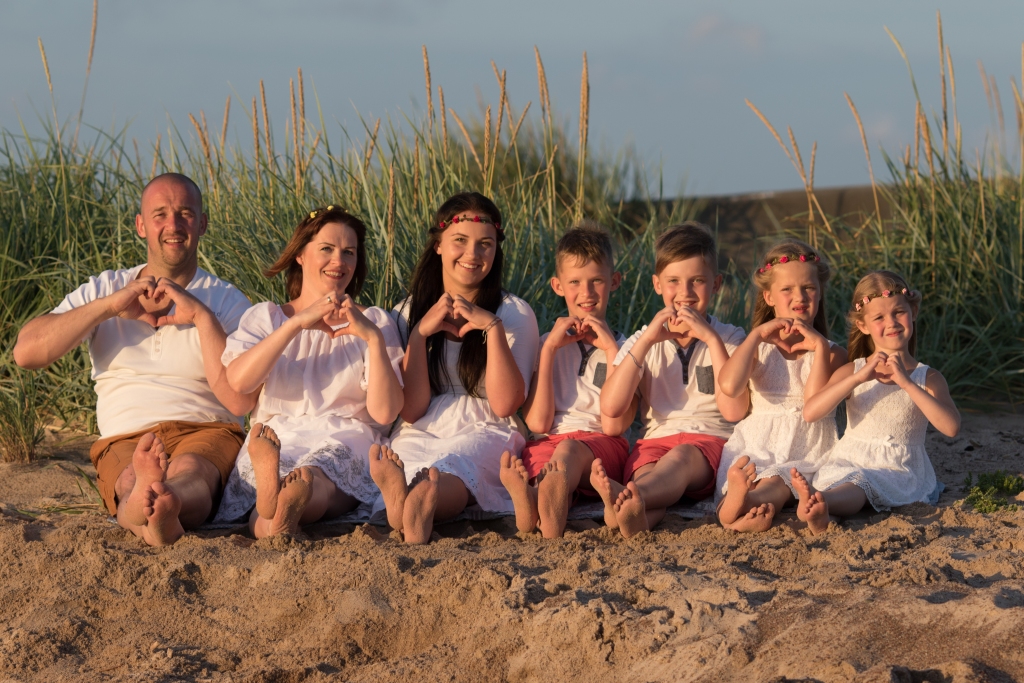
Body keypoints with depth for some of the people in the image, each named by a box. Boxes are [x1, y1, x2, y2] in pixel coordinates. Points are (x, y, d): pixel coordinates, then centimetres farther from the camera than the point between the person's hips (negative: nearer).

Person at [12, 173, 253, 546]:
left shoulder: (228, 302, 11)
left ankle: (147, 511, -76)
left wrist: (203, 317, -11)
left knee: (188, 471, -39)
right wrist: (110, 306, -7)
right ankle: (159, 515, -74)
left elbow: (241, 401, -6)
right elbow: (26, 352, 0)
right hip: (126, 439, 1)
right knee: (131, 480, -37)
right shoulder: (105, 288, 17)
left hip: (207, 432, -1)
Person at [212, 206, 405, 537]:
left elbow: (385, 413, 4)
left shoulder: (375, 321, 20)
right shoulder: (265, 317, 22)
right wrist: (297, 323, -9)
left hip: (345, 443, -1)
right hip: (276, 438, 1)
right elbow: (238, 380, -3)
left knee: (317, 473, -40)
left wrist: (374, 338, -7)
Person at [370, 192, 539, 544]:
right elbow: (411, 410, 4)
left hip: (481, 436, -2)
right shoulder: (409, 313, 15)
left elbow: (504, 405, -4)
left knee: (449, 473, -42)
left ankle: (409, 499, -75)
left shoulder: (514, 313, 9)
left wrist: (492, 327, -10)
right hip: (419, 436, 2)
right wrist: (420, 332, -4)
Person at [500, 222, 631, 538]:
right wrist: (550, 348, 3)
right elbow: (537, 423, 4)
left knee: (569, 450, -37)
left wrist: (611, 349, 0)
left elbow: (614, 425, 0)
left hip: (602, 449, -1)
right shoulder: (546, 344, 21)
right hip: (549, 442, 1)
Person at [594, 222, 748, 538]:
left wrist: (712, 339, -9)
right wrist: (646, 341, -6)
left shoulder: (728, 339, 12)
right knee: (646, 471, -36)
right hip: (655, 441, 2)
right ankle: (637, 514, -71)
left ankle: (629, 496, -70)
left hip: (711, 442, -2)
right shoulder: (643, 341, 16)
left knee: (682, 456, -38)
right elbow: (611, 408, -1)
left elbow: (734, 411, -7)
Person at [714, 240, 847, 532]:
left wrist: (820, 347, -9)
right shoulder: (757, 348, 16)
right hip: (755, 449, 2)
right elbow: (729, 386, -9)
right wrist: (757, 335, -3)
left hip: (807, 453, -2)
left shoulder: (832, 352, 12)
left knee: (775, 482, -36)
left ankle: (734, 507, -68)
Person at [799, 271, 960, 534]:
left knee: (859, 485, -36)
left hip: (898, 471, -2)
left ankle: (821, 501, -67)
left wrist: (906, 383, -17)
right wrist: (858, 377, -15)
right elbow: (810, 413, -5)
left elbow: (951, 427, -12)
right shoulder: (852, 372, 12)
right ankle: (817, 514, -67)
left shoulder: (928, 378, 7)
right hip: (849, 463, 2)